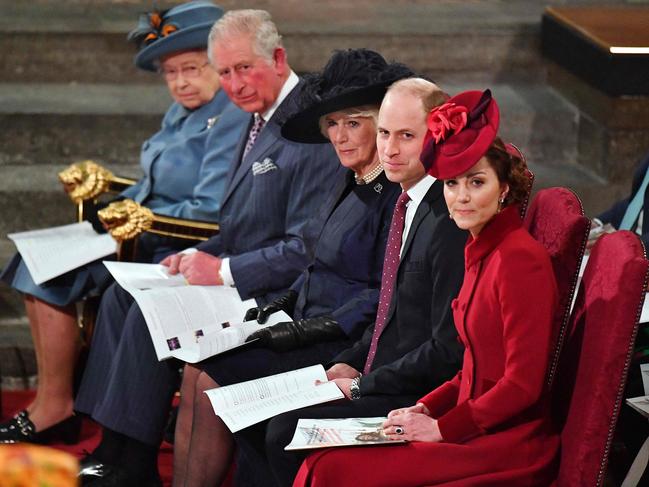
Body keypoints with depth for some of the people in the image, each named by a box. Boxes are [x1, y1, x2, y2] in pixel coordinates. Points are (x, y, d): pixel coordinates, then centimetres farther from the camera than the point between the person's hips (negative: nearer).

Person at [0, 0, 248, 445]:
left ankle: (55, 408, -6)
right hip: (146, 240, 10)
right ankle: (52, 397, -1)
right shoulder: (180, 114, 15)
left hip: (177, 254, -10)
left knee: (54, 274, -16)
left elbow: (210, 211, -22)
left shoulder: (233, 119, -16)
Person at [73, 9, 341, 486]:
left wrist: (224, 269, -19)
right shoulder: (261, 120, 13)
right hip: (238, 277, 11)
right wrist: (202, 256, 2)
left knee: (153, 312, -21)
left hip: (275, 297, -10)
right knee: (121, 296, 4)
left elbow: (307, 249, -22)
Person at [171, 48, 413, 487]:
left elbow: (386, 296, -20)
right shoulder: (352, 185, 13)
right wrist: (282, 304, 8)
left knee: (213, 382, -16)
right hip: (310, 327, 10)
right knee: (196, 368, -3)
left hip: (345, 346, -10)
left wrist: (314, 329, -19)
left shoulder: (396, 195, -17)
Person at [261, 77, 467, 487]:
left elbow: (447, 351, -21)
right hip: (374, 376, 10)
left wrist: (360, 385, -14)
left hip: (420, 400, -10)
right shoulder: (408, 204, 12)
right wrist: (349, 363, 6)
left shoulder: (450, 222, -20)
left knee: (286, 434, -20)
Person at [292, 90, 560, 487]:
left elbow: (523, 384, -17)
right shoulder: (481, 253, 14)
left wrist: (442, 427, -14)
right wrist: (426, 409, 6)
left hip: (511, 447, -8)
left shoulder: (521, 259, -15)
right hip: (478, 430, 8)